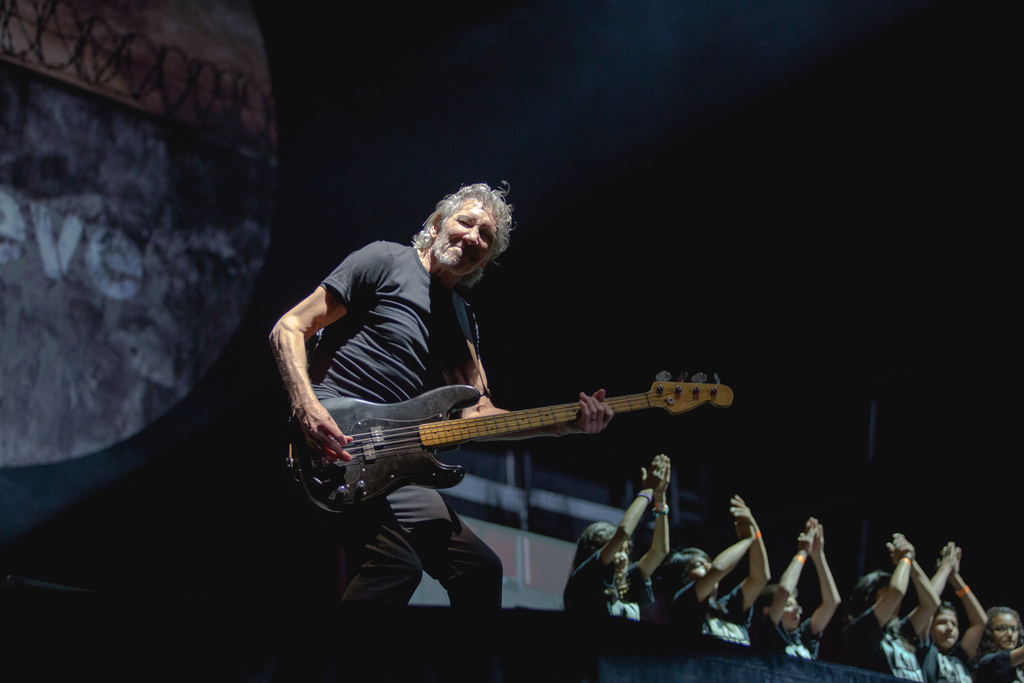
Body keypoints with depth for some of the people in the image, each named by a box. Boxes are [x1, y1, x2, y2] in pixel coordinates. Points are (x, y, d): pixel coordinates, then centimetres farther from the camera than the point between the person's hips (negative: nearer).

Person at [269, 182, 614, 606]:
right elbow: (288, 328, -4)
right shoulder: (385, 261, 0)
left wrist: (568, 424, -2)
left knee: (480, 569, 4)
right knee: (398, 565, -29)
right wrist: (308, 410, -21)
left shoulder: (460, 319, 21)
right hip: (335, 442, -8)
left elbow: (476, 413, 11)